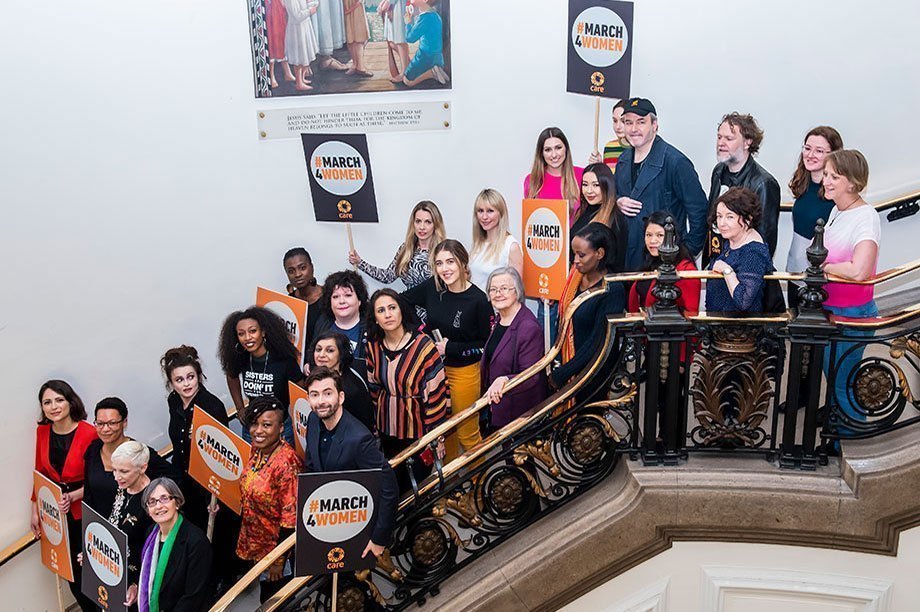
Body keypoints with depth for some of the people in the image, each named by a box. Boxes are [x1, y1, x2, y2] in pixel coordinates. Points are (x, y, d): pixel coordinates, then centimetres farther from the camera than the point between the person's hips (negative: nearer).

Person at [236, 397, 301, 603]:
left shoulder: (285, 463, -29)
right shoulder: (256, 449, -6)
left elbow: (290, 515, -24)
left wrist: (279, 560, -18)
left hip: (276, 545, -7)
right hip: (255, 542, 7)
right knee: (266, 600, 25)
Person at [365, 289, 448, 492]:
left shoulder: (423, 345, -18)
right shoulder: (374, 346, -1)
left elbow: (436, 393, -15)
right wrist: (373, 426, 13)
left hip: (417, 431, -5)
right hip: (387, 430, 5)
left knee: (416, 485, 8)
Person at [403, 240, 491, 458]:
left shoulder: (478, 300, -19)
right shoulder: (432, 287, -6)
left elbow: (487, 344, -15)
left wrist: (450, 348, -17)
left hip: (464, 372, -5)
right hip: (434, 367, 5)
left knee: (467, 434, 8)